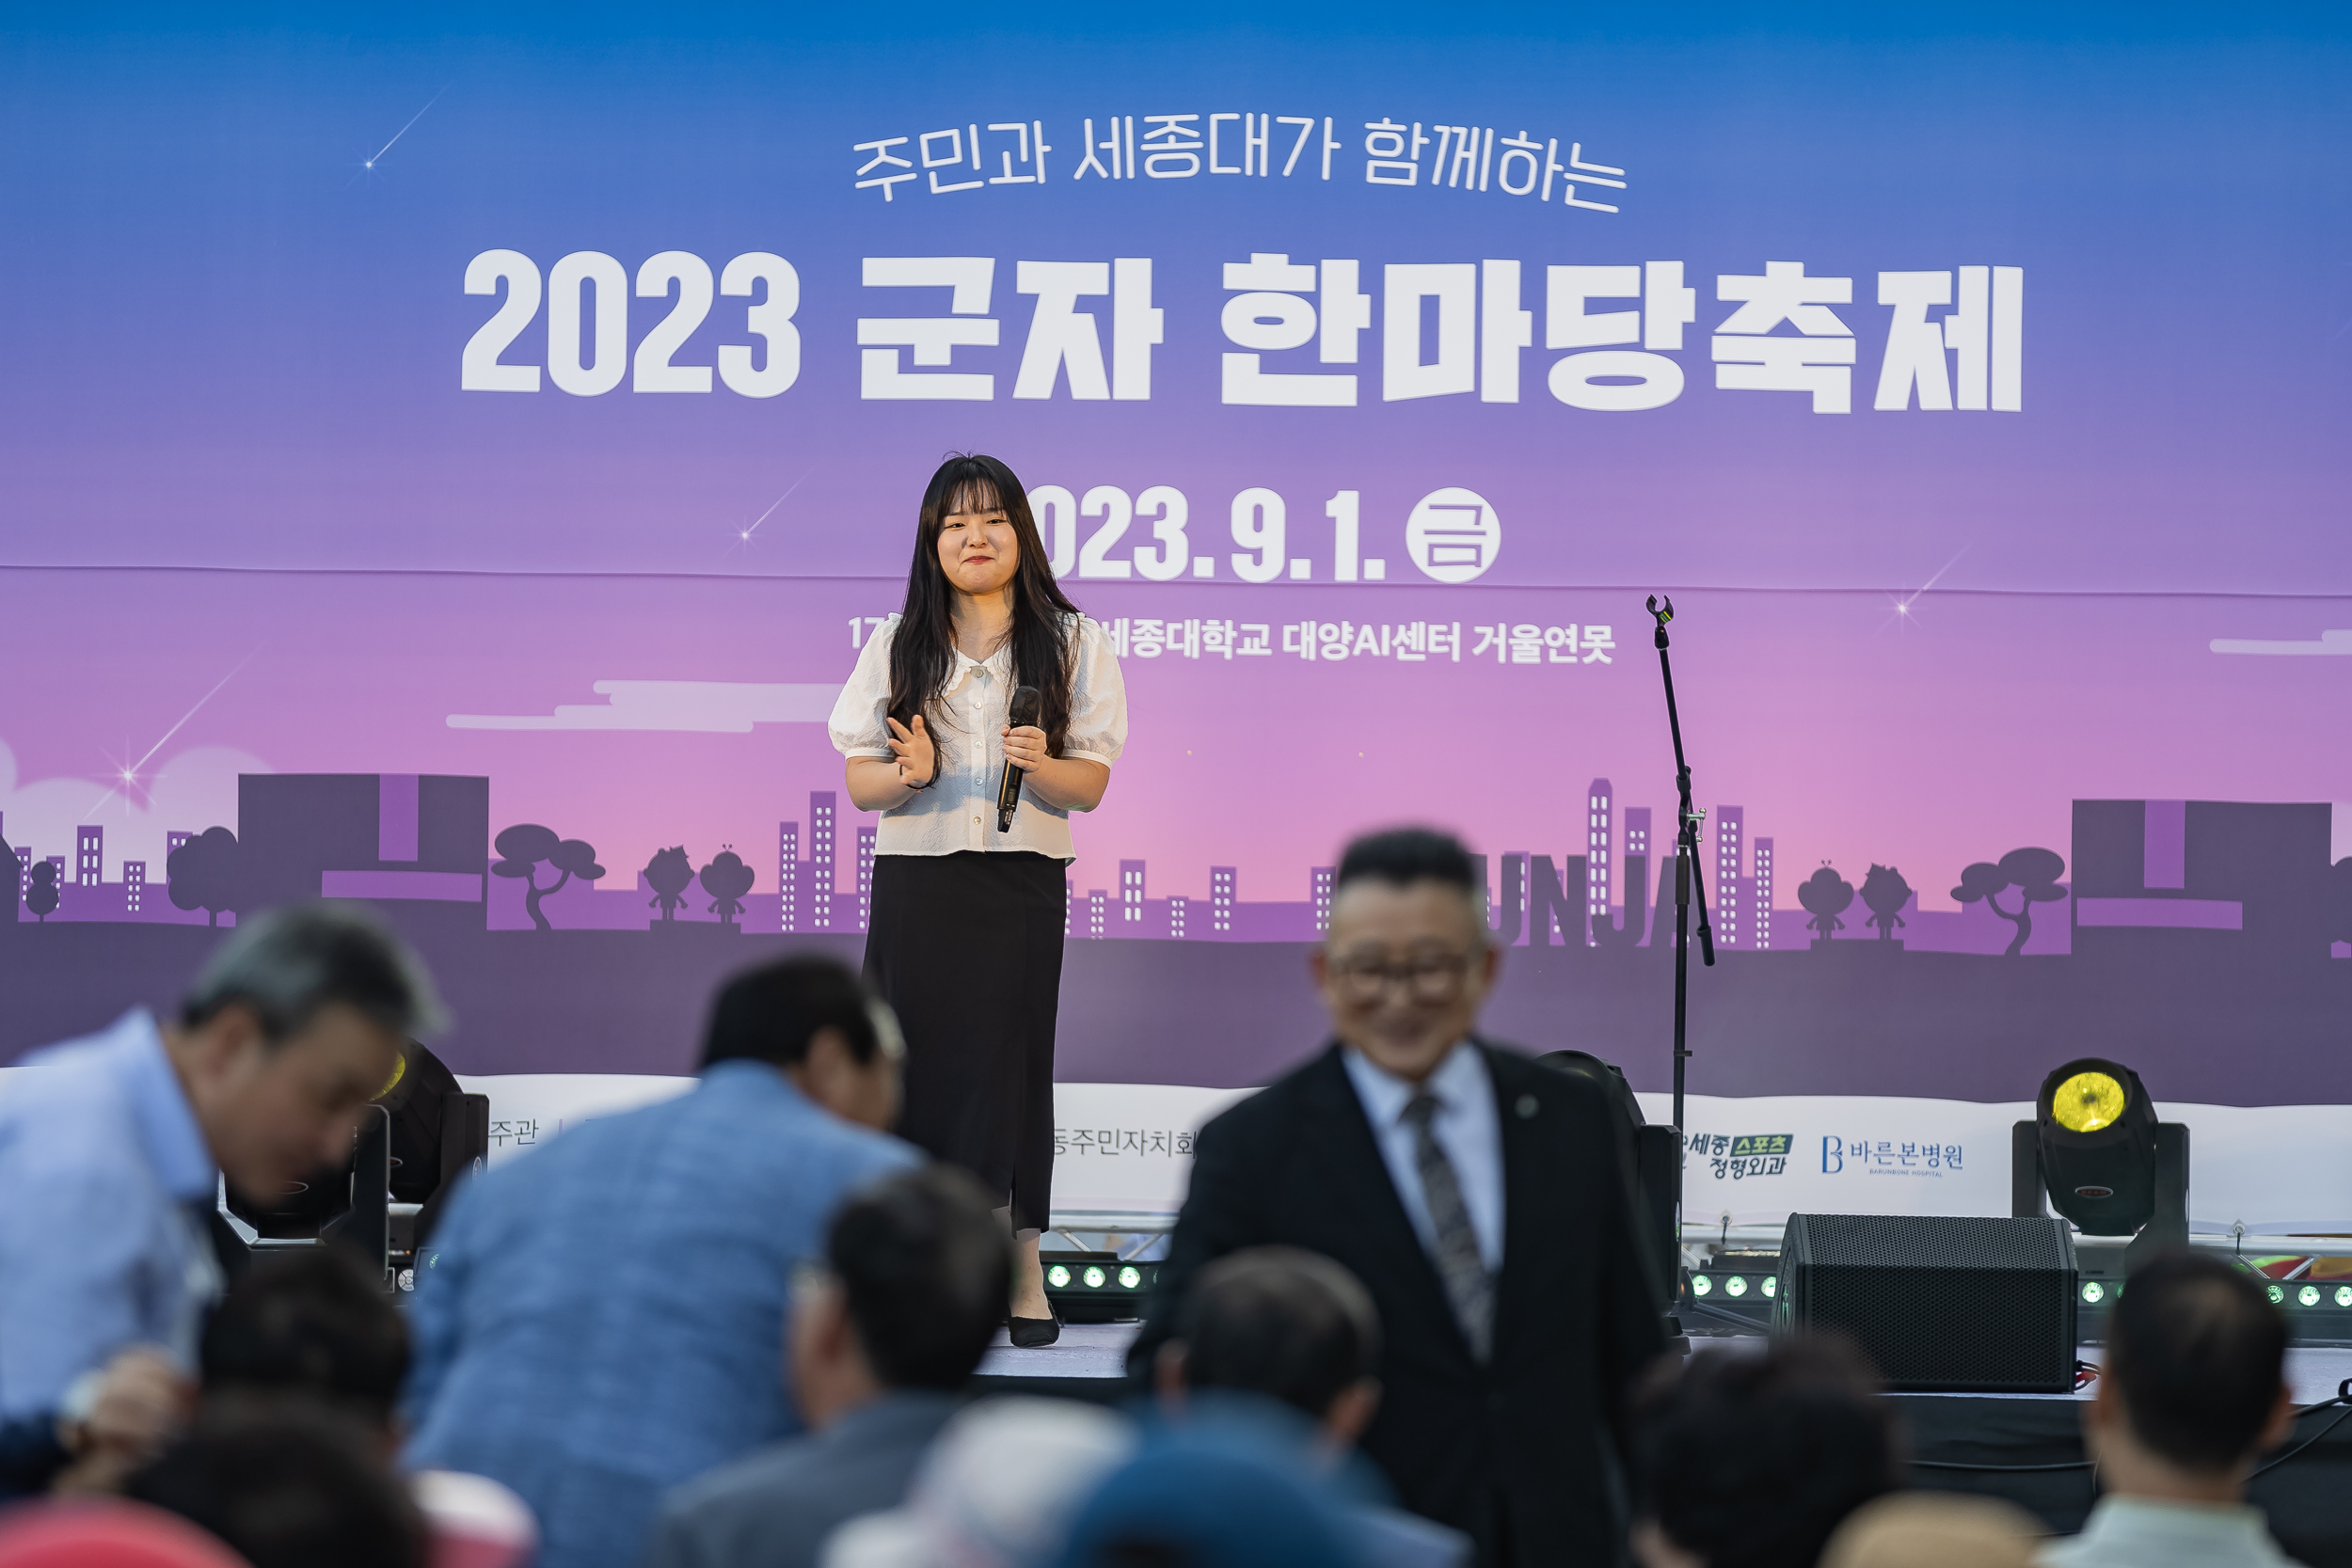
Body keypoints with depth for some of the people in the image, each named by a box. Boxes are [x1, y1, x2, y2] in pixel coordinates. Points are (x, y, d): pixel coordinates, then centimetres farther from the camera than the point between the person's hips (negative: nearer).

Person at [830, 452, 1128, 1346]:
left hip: (1023, 883, -1)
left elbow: (1091, 786, 2)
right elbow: (859, 783, 6)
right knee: (922, 1063, -3)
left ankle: (1020, 1272, 2)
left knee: (1011, 1063, -4)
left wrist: (1039, 766, -18)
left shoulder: (1070, 644, 5)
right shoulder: (899, 649, 8)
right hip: (916, 880, 1)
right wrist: (910, 774, -15)